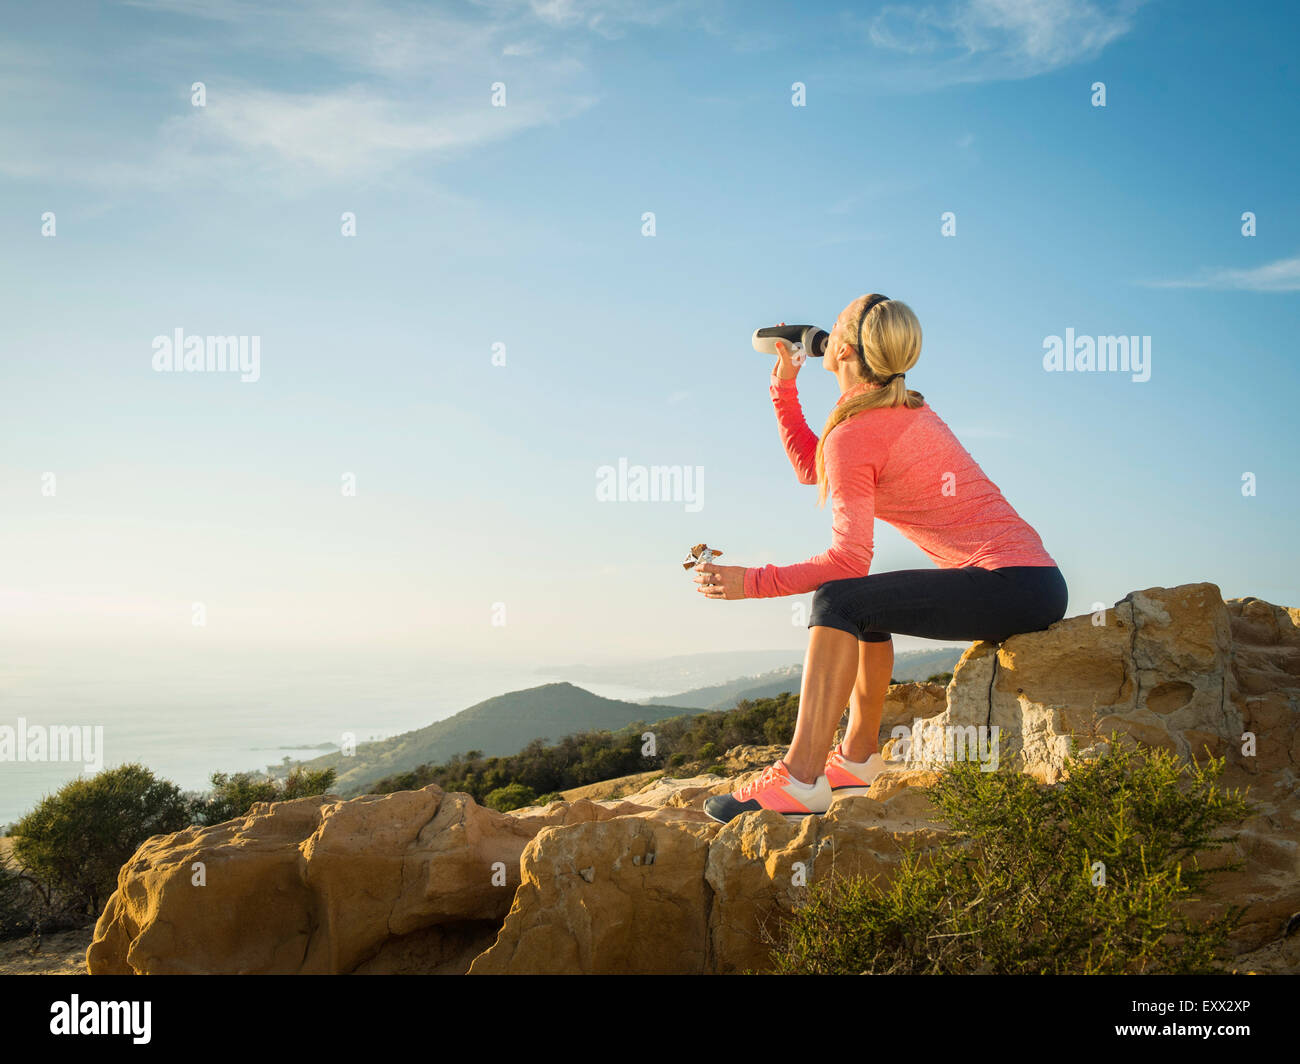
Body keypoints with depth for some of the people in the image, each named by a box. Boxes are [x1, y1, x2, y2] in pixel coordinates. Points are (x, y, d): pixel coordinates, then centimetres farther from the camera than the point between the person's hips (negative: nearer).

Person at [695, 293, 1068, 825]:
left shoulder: (853, 433, -12)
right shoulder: (907, 408, 17)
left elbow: (848, 559, -18)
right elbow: (811, 468, 28)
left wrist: (751, 581, -15)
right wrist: (784, 388, 22)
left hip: (1013, 583, -10)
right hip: (1034, 581, 10)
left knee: (839, 599, -16)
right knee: (868, 603, 22)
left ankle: (801, 780, -19)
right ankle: (859, 756, 27)